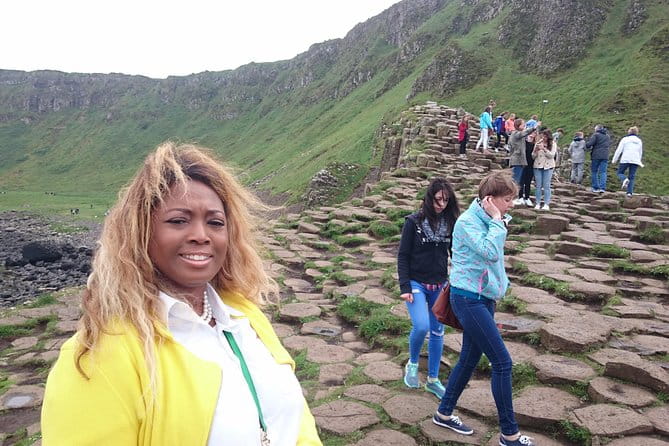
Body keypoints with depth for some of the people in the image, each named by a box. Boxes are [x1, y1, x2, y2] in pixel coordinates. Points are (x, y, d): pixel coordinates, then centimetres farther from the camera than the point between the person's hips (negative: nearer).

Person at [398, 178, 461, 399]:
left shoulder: (450, 223, 0)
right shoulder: (414, 222, -8)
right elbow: (403, 256, -6)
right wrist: (405, 287, -12)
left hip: (439, 286, 4)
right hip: (416, 283, -4)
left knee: (438, 333, 10)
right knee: (421, 326, -20)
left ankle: (433, 379, 26)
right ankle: (412, 364, 10)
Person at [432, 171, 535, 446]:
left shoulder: (488, 220, 8)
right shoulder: (468, 222, -17)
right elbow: (490, 252, -30)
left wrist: (499, 287, 6)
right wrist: (497, 221, -20)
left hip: (484, 298, 9)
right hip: (469, 299, -9)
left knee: (469, 359, 16)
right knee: (502, 363, -5)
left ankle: (444, 413, 32)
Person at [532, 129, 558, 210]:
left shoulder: (553, 144, 0)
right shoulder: (538, 143, 4)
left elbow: (552, 155, -10)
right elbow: (533, 156, 5)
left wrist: (544, 149, -20)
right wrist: (536, 150, -14)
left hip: (548, 167, -2)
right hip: (538, 166, 2)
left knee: (546, 186, -2)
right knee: (538, 186, 4)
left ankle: (546, 204, 0)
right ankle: (537, 204, 7)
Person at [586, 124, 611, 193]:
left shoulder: (596, 135, -5)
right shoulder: (607, 136, 16)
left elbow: (589, 144, -15)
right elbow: (609, 144, 23)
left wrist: (587, 146, 6)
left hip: (596, 156, -4)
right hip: (605, 156, 4)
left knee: (594, 172, 7)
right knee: (603, 172, 2)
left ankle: (595, 187, 7)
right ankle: (602, 188, -10)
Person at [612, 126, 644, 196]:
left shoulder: (625, 139, 2)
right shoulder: (639, 141, 16)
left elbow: (619, 150, -2)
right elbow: (640, 153, 22)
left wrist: (614, 160, 3)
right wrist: (639, 161, 34)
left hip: (625, 159, -4)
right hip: (635, 161, 4)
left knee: (620, 172, 10)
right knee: (632, 177, 6)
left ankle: (625, 180, -23)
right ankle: (629, 192, -5)